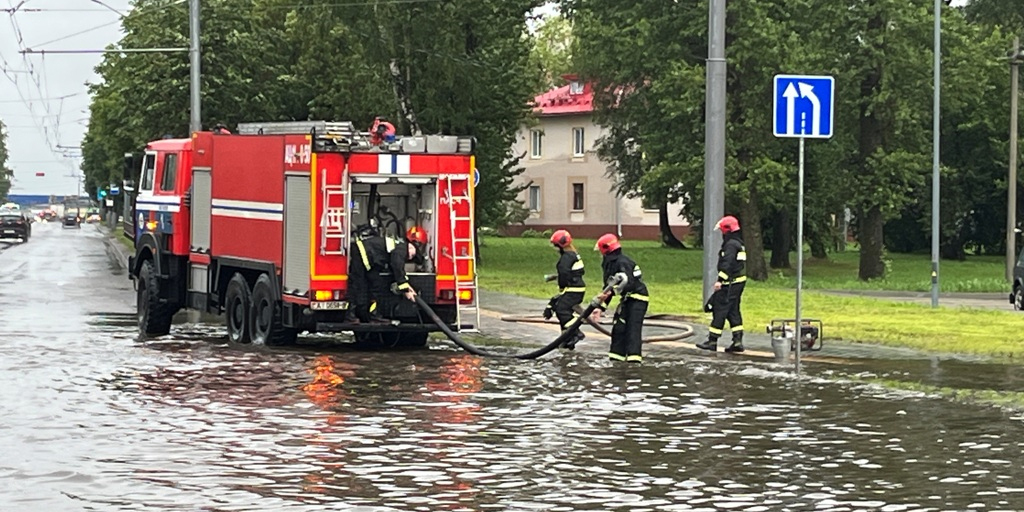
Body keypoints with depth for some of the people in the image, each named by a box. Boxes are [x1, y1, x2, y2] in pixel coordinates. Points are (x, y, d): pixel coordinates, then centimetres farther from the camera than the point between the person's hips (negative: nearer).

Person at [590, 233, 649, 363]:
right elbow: (608, 289, 17)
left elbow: (629, 283, -32)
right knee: (619, 326, 8)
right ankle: (617, 355, 13)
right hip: (627, 299, 10)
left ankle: (634, 356, -27)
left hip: (637, 298, -10)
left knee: (633, 326, -19)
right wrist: (600, 307, 12)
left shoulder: (622, 262, -19)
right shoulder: (609, 264, 12)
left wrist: (612, 291, -42)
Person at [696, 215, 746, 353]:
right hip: (738, 282, 10)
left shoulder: (731, 245, -15)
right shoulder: (739, 244, 18)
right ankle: (738, 341, 9)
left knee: (720, 310, -5)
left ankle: (712, 341, -3)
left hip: (730, 283, -10)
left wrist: (720, 280, -29)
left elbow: (727, 264, -25)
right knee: (733, 311, 12)